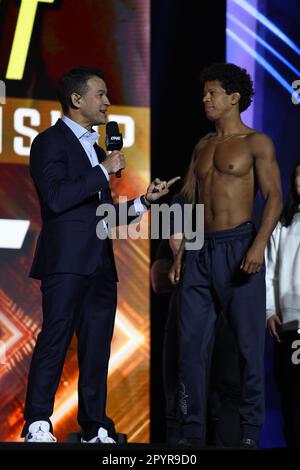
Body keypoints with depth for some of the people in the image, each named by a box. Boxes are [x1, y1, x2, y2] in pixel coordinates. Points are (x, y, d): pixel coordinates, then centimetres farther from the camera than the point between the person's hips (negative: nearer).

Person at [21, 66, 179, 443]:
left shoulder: (95, 150, 24)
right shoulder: (50, 142, -1)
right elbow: (56, 198, -16)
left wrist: (144, 201, 13)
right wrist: (104, 171, -10)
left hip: (100, 266, 8)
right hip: (66, 261, -8)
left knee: (97, 348, 6)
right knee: (55, 339, -13)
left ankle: (95, 429, 8)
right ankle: (37, 426, -15)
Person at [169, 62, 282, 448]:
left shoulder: (256, 143, -1)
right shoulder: (202, 147, 17)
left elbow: (273, 197, -8)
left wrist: (259, 246, -20)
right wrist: (180, 254, 14)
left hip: (238, 246, -6)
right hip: (201, 249, 6)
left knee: (249, 343, -2)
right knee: (191, 342, 1)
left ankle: (250, 432, 5)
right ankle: (192, 430, 6)